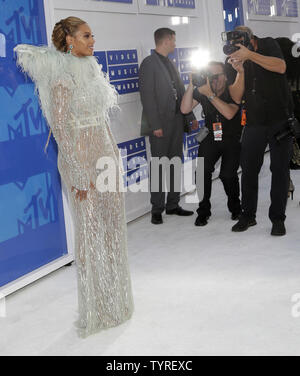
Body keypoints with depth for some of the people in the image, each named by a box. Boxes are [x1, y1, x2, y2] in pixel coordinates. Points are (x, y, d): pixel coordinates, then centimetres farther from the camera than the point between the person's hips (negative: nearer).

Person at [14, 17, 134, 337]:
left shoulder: (90, 69, 13)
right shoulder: (63, 77, -13)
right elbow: (60, 126, -18)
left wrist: (113, 153, 17)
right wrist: (79, 172, -20)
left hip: (105, 153, 8)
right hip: (82, 157, -8)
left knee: (112, 225, 14)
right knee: (90, 230, 0)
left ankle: (114, 299, 29)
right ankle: (96, 308, 13)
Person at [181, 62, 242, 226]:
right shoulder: (201, 91, -4)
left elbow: (229, 113, -31)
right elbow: (185, 109, -14)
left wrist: (210, 94, -36)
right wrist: (191, 85, -23)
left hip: (232, 139, -2)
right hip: (211, 138, 3)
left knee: (227, 174, -18)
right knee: (202, 170, -20)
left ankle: (235, 207, 10)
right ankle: (203, 211, -4)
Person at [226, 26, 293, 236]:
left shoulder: (268, 45, -4)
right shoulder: (233, 61, 1)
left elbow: (281, 67, -23)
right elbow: (236, 98, -5)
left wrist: (250, 55, -28)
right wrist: (240, 72, -20)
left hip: (281, 118, -2)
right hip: (254, 122, 3)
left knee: (280, 169, 0)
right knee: (249, 169, 3)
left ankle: (278, 218, 7)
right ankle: (248, 216, 15)